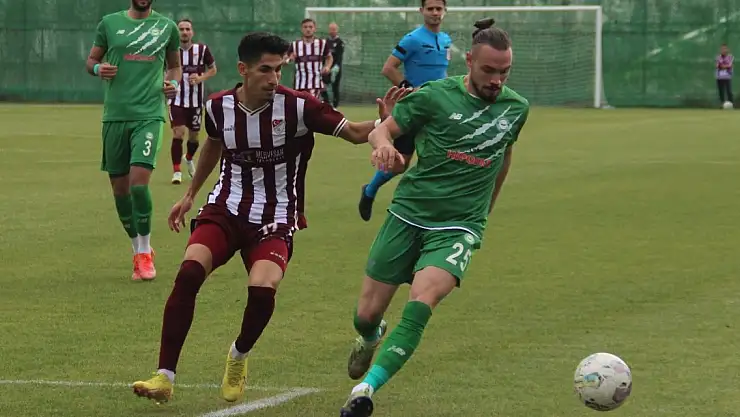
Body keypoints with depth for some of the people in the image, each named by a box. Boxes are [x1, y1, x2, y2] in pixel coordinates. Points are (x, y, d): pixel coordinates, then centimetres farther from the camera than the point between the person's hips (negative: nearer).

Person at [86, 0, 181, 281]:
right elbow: (91, 60, 14)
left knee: (139, 181, -17)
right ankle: (138, 250, 23)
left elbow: (174, 65, 22)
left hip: (150, 114, -2)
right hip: (115, 115, 2)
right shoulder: (110, 23, 7)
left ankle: (145, 252, -2)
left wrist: (174, 83, 1)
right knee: (119, 187, 5)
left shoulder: (166, 27, 8)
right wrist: (98, 69, -9)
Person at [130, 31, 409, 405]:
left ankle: (239, 356, 7)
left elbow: (353, 133, -6)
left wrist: (384, 123, -27)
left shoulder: (297, 106, -12)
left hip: (274, 219, -2)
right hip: (225, 208, 2)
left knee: (262, 289, -27)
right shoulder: (219, 107, -3)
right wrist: (190, 195, 30)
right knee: (189, 273, -25)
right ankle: (165, 377, -18)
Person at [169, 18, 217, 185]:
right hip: (177, 100, -1)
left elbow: (213, 69, 5)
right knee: (178, 133, -16)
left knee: (194, 136, 12)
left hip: (196, 101, 1)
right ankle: (176, 172, -8)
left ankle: (189, 159, 45)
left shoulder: (202, 49, -5)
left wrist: (200, 78, -12)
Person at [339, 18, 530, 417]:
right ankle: (370, 340, 44)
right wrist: (383, 145, -23)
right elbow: (383, 129, 0)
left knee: (421, 304, -27)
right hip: (408, 214, 0)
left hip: (458, 226, 0)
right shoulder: (434, 96, -6)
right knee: (366, 315, 5)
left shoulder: (515, 108, 4)